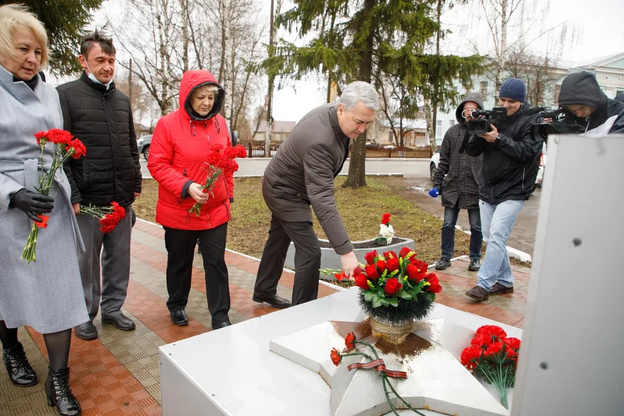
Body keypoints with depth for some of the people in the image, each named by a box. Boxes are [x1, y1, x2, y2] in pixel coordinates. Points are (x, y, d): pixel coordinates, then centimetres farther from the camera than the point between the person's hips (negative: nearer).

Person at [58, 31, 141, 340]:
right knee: (86, 261, 6)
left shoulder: (122, 100, 14)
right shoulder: (67, 94, -3)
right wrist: (71, 195, -13)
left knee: (119, 257, 12)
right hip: (87, 199, -5)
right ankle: (85, 315, 24)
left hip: (122, 198, 5)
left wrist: (135, 183, 11)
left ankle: (113, 308, 28)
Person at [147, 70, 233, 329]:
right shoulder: (168, 124, -9)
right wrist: (186, 186, -23)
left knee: (216, 263, 4)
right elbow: (157, 164, -10)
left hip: (216, 210, 3)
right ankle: (177, 306, 39)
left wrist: (229, 193, 14)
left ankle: (220, 316, 16)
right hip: (180, 211, -2)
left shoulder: (219, 123, 4)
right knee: (179, 262, 16)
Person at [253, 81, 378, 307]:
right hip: (285, 192, -9)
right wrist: (346, 251, -46)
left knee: (279, 240, 21)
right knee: (310, 251, -8)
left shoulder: (330, 111, -11)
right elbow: (322, 200, -44)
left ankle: (264, 291, 41)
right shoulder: (319, 140, -39)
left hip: (283, 187, 9)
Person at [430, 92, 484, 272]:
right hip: (452, 187, 2)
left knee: (476, 227, 10)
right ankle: (446, 256, 21)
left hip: (475, 189, -2)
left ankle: (475, 257, 26)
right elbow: (443, 160, 10)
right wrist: (437, 182, 4)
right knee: (448, 225, 9)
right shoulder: (453, 131, 7)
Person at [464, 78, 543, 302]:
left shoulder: (532, 120, -4)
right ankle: (505, 281, 24)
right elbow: (472, 151, 4)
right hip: (487, 188, 6)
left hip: (513, 191, -5)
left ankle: (483, 284, -9)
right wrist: (478, 133, -15)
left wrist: (498, 139, -21)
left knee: (497, 236, -14)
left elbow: (527, 151, -15)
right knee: (491, 237, 10)